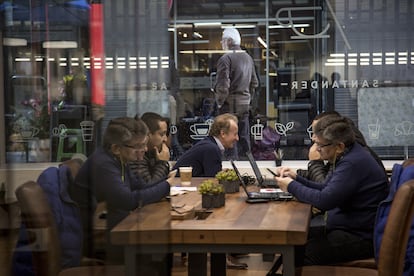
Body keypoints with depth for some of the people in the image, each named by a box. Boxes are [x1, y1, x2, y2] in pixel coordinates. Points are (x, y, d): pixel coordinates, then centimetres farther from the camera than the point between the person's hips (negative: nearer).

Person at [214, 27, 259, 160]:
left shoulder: (225, 58, -14)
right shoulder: (248, 57, 11)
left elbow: (223, 85, -20)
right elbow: (254, 83, 16)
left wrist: (220, 102, -8)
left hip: (230, 104, -7)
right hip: (245, 104, 7)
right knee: (244, 137, 14)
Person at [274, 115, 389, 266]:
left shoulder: (354, 163, -23)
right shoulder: (347, 157, 10)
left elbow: (324, 200, -26)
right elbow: (325, 189, 19)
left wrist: (292, 186, -12)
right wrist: (296, 178, 5)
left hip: (360, 238, -11)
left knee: (296, 253, -20)